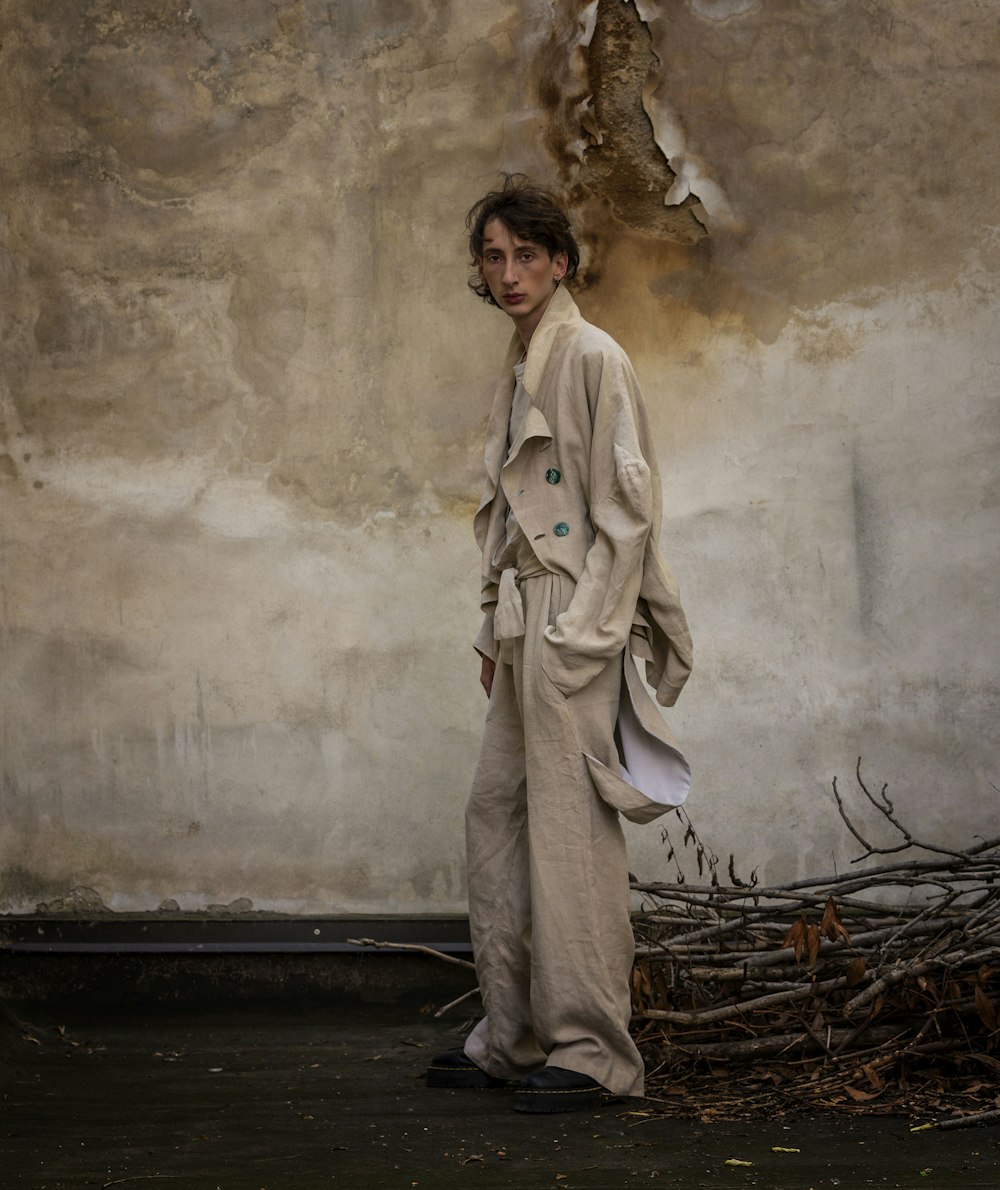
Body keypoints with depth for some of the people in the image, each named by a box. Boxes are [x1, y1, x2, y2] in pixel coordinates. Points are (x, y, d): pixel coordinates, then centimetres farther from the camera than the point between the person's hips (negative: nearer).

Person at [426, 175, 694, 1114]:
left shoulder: (592, 358, -8)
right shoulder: (518, 370, 18)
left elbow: (627, 506, -13)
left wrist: (582, 631, -17)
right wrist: (496, 631, 17)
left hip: (573, 621, -9)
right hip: (524, 618, 9)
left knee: (569, 825, -8)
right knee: (496, 813, 10)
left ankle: (590, 1049, -2)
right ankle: (512, 1037, 18)